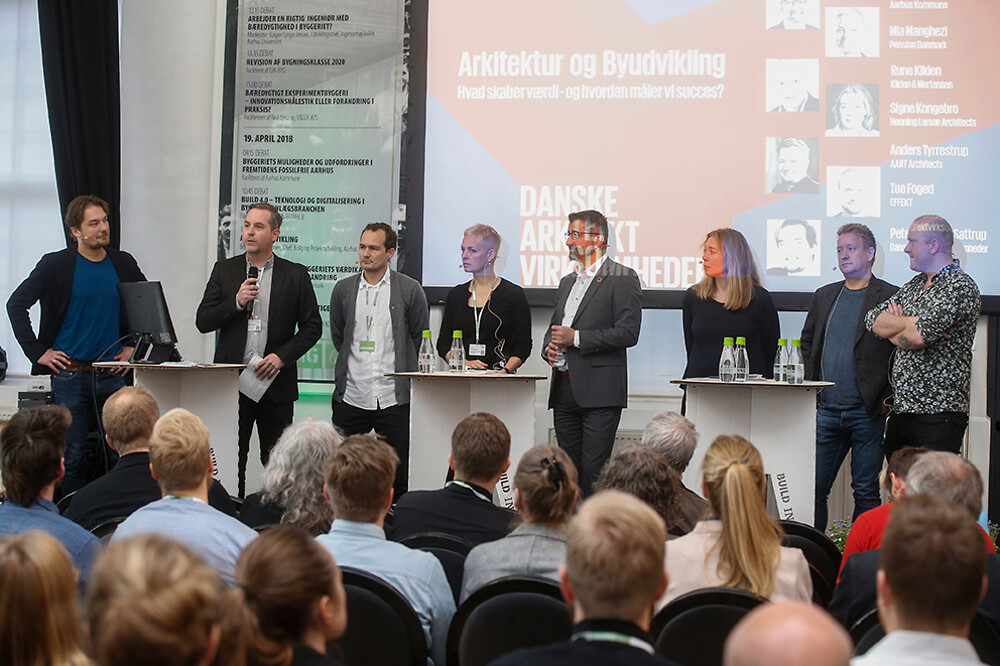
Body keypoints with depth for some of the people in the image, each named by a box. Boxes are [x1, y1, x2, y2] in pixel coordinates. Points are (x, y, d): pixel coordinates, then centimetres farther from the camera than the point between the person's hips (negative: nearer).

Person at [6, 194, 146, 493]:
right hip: (70, 375, -3)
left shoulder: (123, 264, 8)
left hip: (113, 376, 3)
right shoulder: (56, 265, -2)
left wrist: (133, 345, 10)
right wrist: (37, 352, -6)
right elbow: (16, 304, -1)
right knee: (73, 457, 0)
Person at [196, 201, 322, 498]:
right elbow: (202, 322, 4)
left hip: (276, 384, -1)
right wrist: (236, 303, -11)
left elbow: (312, 327, 3)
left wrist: (282, 356, -10)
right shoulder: (224, 270, 8)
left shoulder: (295, 275, 4)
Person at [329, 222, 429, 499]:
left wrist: (400, 370, 9)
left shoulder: (410, 289, 0)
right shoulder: (343, 289, 8)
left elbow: (419, 338, 7)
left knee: (398, 476, 1)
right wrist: (356, 364, 13)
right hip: (351, 397, 2)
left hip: (394, 399, -2)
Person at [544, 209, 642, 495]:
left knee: (593, 471, -11)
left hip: (599, 391, -7)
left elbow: (627, 332, -13)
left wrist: (576, 338, -14)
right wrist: (550, 347, 4)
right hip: (564, 391, 8)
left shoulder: (623, 278, -3)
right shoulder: (567, 282, 22)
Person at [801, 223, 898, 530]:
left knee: (866, 492, 3)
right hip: (826, 410, 4)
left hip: (868, 413, -4)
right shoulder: (824, 295, 14)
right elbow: (807, 345, 21)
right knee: (814, 488, 3)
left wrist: (888, 397, -10)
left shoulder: (891, 297, -2)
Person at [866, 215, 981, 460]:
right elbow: (874, 320, 9)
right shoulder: (916, 284, 19)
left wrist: (892, 330, 0)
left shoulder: (960, 286, -10)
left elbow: (917, 337, -21)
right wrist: (911, 322, -8)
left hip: (938, 414, -8)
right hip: (900, 411, 8)